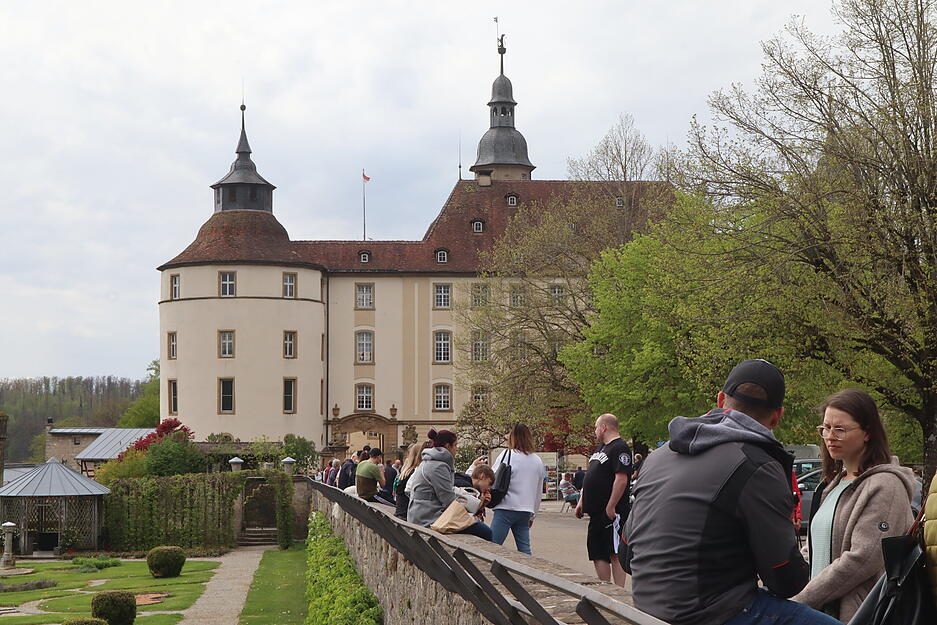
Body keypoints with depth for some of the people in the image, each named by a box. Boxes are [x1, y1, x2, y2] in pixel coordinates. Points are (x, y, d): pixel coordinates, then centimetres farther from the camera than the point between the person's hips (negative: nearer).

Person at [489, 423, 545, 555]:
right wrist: (532, 515, 27)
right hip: (526, 511, 6)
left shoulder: (508, 455, -5)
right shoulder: (537, 461, 14)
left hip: (506, 509, -6)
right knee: (525, 550, 7)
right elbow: (538, 492, 20)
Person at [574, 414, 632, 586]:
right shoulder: (600, 447, 19)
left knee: (615, 553, -8)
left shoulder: (620, 448, -13)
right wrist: (581, 501, 18)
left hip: (611, 512, -10)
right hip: (596, 512, 10)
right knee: (597, 553, 11)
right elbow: (590, 478, 24)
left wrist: (611, 507, -23)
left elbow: (621, 479, -21)